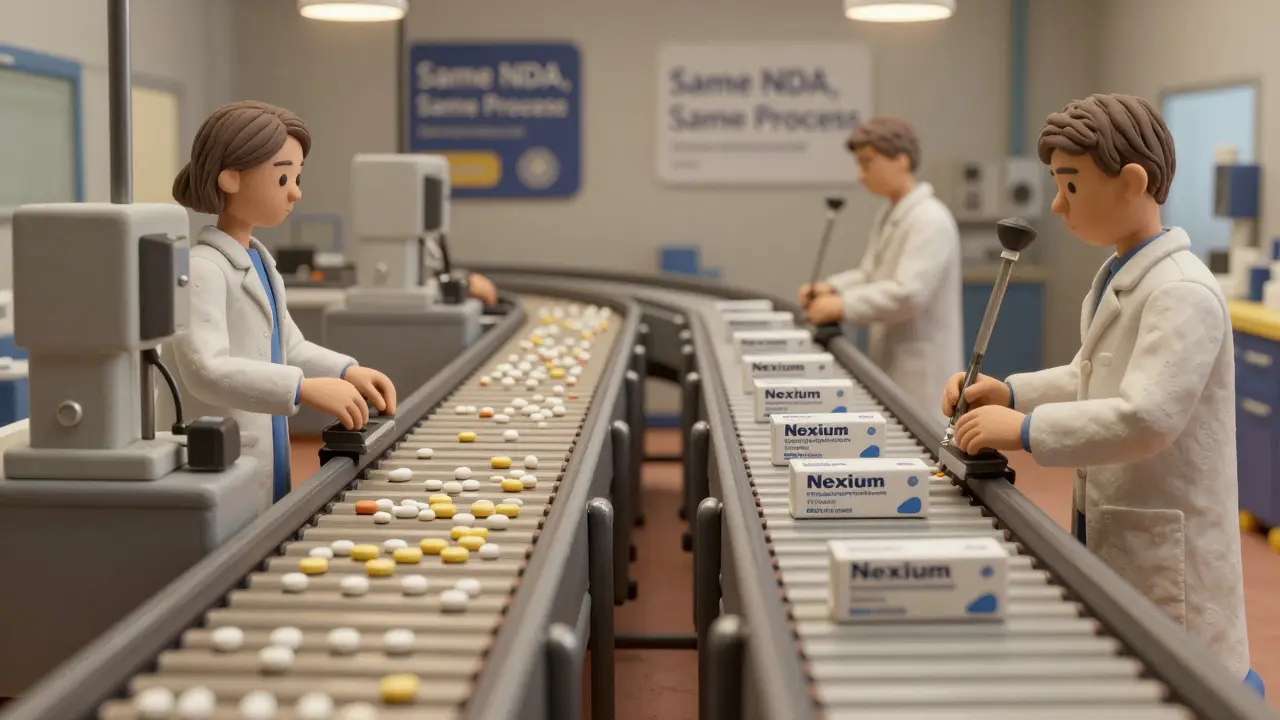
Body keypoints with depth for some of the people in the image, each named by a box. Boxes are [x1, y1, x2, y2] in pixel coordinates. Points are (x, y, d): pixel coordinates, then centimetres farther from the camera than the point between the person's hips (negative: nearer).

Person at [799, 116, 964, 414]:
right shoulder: (889, 215, 12)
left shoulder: (929, 220, -18)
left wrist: (843, 306, -23)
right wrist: (831, 288, 2)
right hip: (891, 363, 9)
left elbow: (909, 294, -26)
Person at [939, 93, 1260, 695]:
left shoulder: (1181, 291, -20)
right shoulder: (1117, 278, 10)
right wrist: (1011, 392, 5)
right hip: (1113, 533, 9)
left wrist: (1024, 430, -25)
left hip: (1165, 549, -9)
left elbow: (1146, 417, -29)